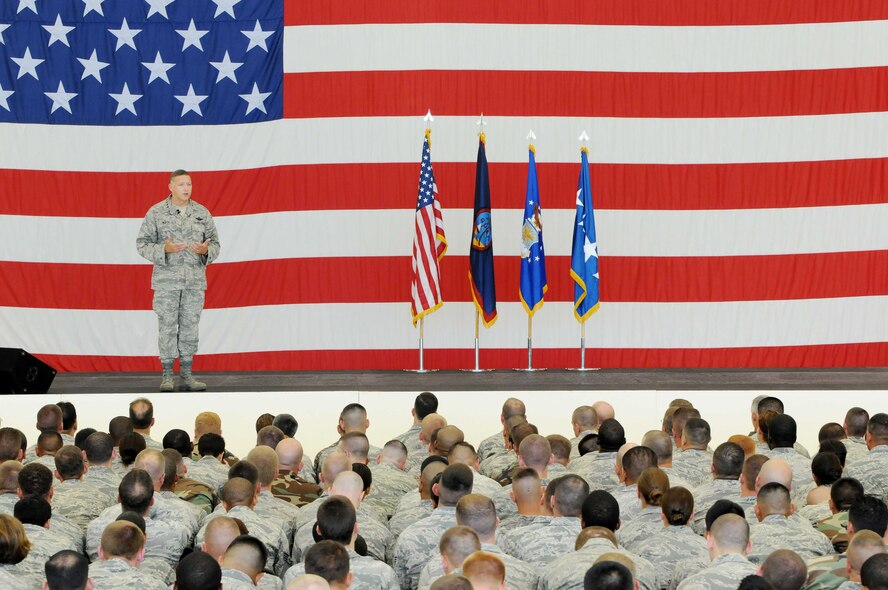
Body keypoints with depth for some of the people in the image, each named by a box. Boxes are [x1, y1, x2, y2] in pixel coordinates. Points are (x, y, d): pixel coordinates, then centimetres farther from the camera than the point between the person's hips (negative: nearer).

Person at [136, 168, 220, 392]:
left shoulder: (202, 213, 6)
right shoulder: (156, 213, -2)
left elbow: (215, 243, 10)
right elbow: (143, 244, -2)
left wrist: (206, 250, -14)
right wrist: (164, 249, -19)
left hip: (195, 279, 2)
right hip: (166, 279, -2)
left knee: (190, 325, 4)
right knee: (167, 325, -1)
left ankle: (186, 375, 10)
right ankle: (167, 375, 5)